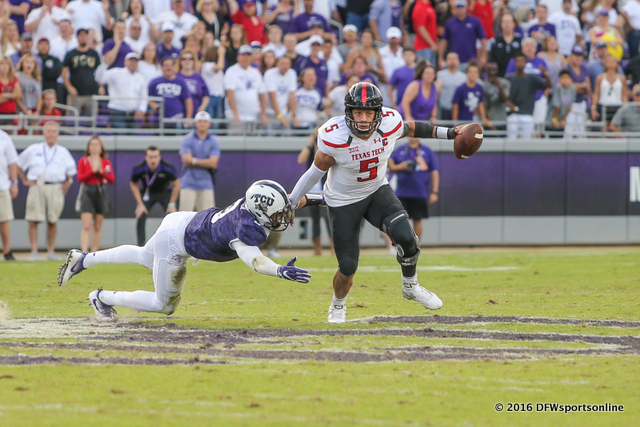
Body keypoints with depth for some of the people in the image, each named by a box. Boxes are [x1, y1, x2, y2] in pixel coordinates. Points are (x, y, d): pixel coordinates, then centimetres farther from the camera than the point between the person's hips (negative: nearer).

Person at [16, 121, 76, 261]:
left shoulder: (63, 152, 14)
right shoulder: (33, 150, 11)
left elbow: (71, 170, 24)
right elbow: (18, 164, 18)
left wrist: (67, 183, 10)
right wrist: (25, 180, 9)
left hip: (56, 188, 1)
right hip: (37, 188, -1)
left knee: (52, 221, 0)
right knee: (33, 221, -9)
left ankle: (51, 251, 7)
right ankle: (34, 251, -7)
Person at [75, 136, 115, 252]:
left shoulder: (106, 163, 8)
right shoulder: (83, 161, 3)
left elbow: (112, 180, 0)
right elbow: (80, 178, -7)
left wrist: (101, 172, -14)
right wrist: (93, 171, -14)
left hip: (100, 193, 3)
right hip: (86, 193, -3)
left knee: (97, 228, 7)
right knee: (86, 226, -14)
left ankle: (94, 253, 14)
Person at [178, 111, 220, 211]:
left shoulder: (214, 142, 6)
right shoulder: (187, 140, 2)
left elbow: (213, 163, -7)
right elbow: (186, 161, -10)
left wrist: (194, 161, -10)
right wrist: (205, 163, -5)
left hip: (206, 184, 2)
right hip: (188, 184, -2)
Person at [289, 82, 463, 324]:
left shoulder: (390, 125, -21)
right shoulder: (334, 138, -29)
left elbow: (411, 129, 3)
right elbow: (317, 170, -11)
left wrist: (449, 134, 6)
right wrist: (293, 201, -1)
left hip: (377, 191, 2)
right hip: (343, 202, -2)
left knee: (405, 235, -23)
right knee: (348, 267, -1)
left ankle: (410, 286, 6)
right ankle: (338, 306, 33)